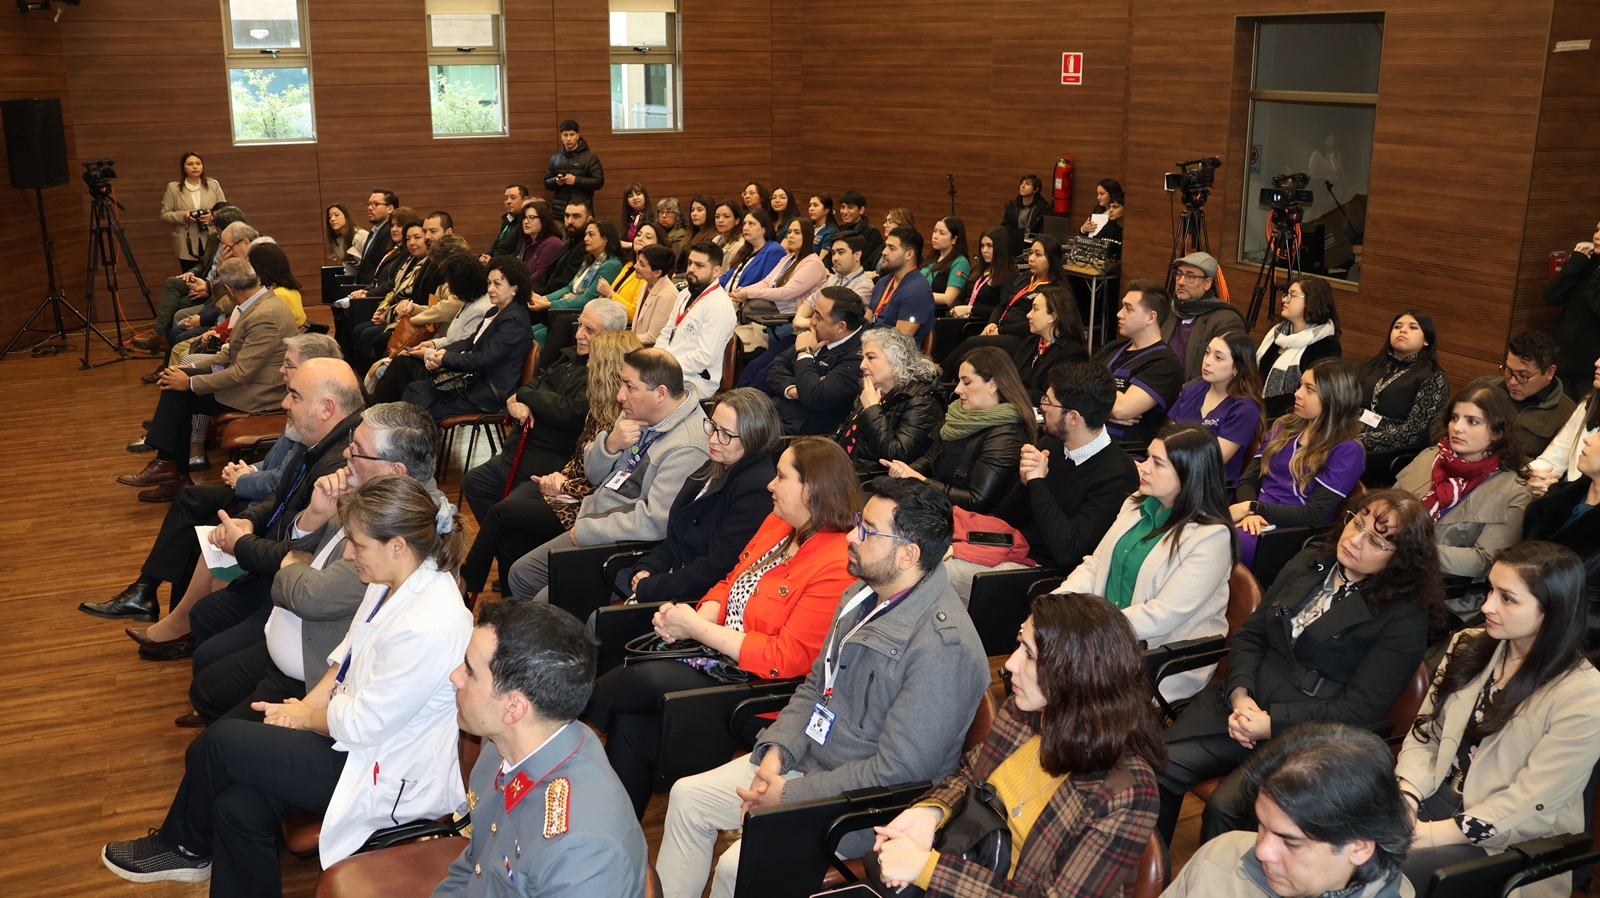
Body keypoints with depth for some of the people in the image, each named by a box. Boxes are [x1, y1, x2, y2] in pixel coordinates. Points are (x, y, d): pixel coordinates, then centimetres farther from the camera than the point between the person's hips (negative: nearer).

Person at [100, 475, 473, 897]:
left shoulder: (429, 628, -32)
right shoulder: (395, 581, -3)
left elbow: (363, 724, -23)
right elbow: (350, 653, 12)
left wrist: (306, 716, -5)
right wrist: (311, 701, -2)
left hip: (389, 777, -8)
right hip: (362, 725, 8)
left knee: (220, 742, -3)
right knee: (240, 808, -3)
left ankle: (185, 845, 25)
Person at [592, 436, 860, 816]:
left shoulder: (838, 565, -20)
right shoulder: (777, 524, 8)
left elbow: (788, 659, -22)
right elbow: (731, 582, 18)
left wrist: (697, 629, -17)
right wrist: (699, 615, -6)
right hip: (716, 656, 8)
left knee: (646, 680, -20)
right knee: (631, 716, -13)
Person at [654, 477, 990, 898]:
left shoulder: (943, 647, -28)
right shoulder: (863, 594, 2)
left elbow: (896, 771, -26)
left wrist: (790, 796, -19)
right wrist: (777, 750, -5)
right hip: (805, 759, 9)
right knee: (687, 796, 8)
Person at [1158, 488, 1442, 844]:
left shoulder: (1404, 618, -7)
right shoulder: (1308, 565, 10)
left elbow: (1359, 708, -12)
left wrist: (1272, 724, -16)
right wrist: (1239, 694, -7)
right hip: (1242, 705, 5)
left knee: (1224, 807, -28)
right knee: (1158, 768, -17)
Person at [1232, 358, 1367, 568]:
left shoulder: (1347, 450, -5)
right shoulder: (1284, 427, 15)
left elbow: (1314, 515, -11)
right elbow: (1248, 479, 10)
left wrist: (1252, 507, -14)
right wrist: (1250, 512, -11)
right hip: (1256, 521, 6)